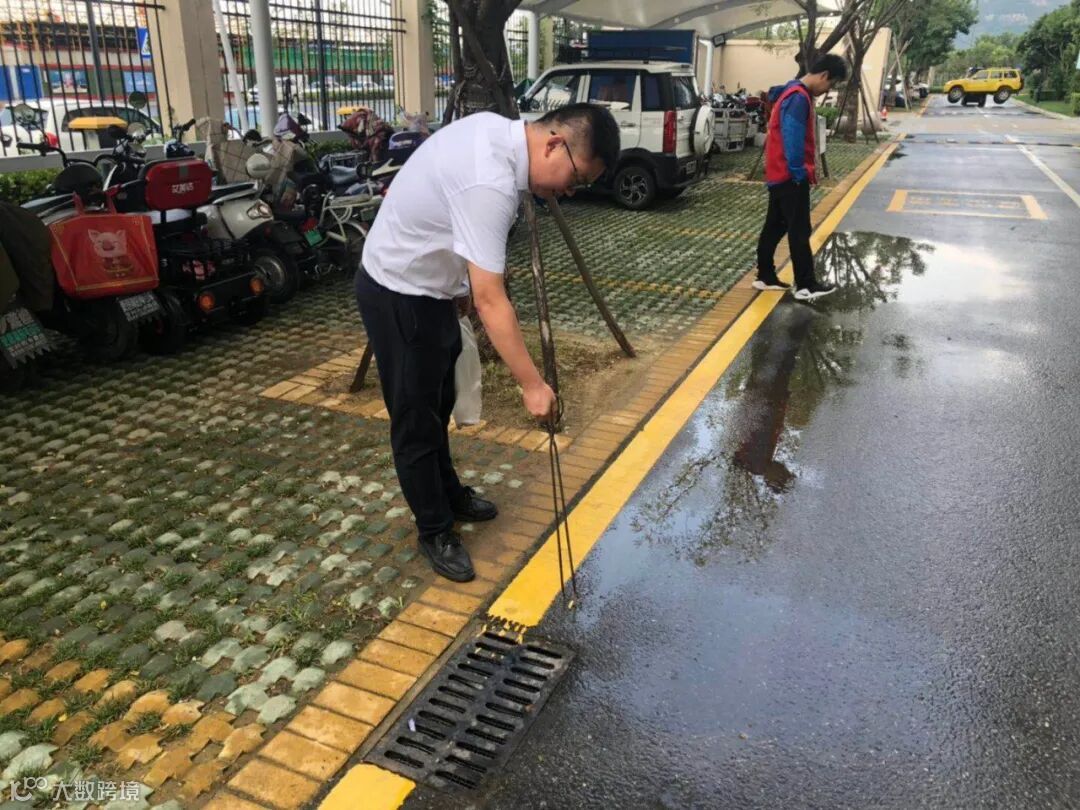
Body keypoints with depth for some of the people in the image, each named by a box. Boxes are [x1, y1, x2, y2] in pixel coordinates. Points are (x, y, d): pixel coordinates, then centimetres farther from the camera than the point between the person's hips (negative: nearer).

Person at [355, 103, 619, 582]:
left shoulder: (496, 129, -2)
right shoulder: (490, 183, -33)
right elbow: (490, 300, -34)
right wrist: (532, 384, -30)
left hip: (427, 282, 10)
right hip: (399, 294, -10)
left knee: (440, 403, 22)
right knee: (416, 420, 3)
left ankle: (448, 494, 41)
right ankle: (434, 531, 19)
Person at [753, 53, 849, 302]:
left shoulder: (797, 94, 15)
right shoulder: (799, 98, -18)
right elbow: (793, 139, -23)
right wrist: (799, 173, -19)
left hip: (780, 174, 10)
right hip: (790, 176, -10)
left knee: (774, 227, 13)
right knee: (799, 231, -5)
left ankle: (765, 277, 20)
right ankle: (806, 286, 1)